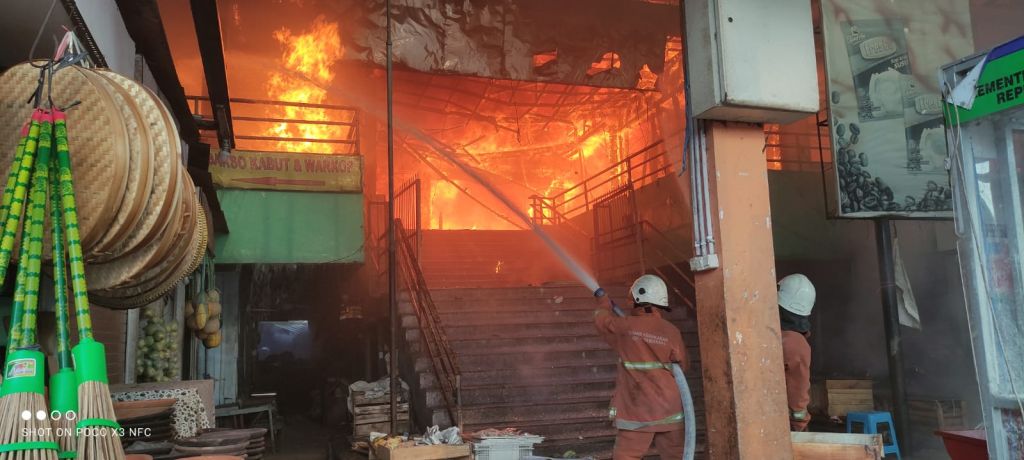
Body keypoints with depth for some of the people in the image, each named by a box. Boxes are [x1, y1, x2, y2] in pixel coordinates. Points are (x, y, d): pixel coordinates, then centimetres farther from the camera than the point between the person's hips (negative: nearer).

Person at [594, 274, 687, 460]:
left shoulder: (626, 327, -7)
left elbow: (602, 319, 13)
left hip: (638, 410, -2)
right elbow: (681, 364, 8)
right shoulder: (671, 331, -3)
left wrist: (603, 301, 32)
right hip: (669, 408, 2)